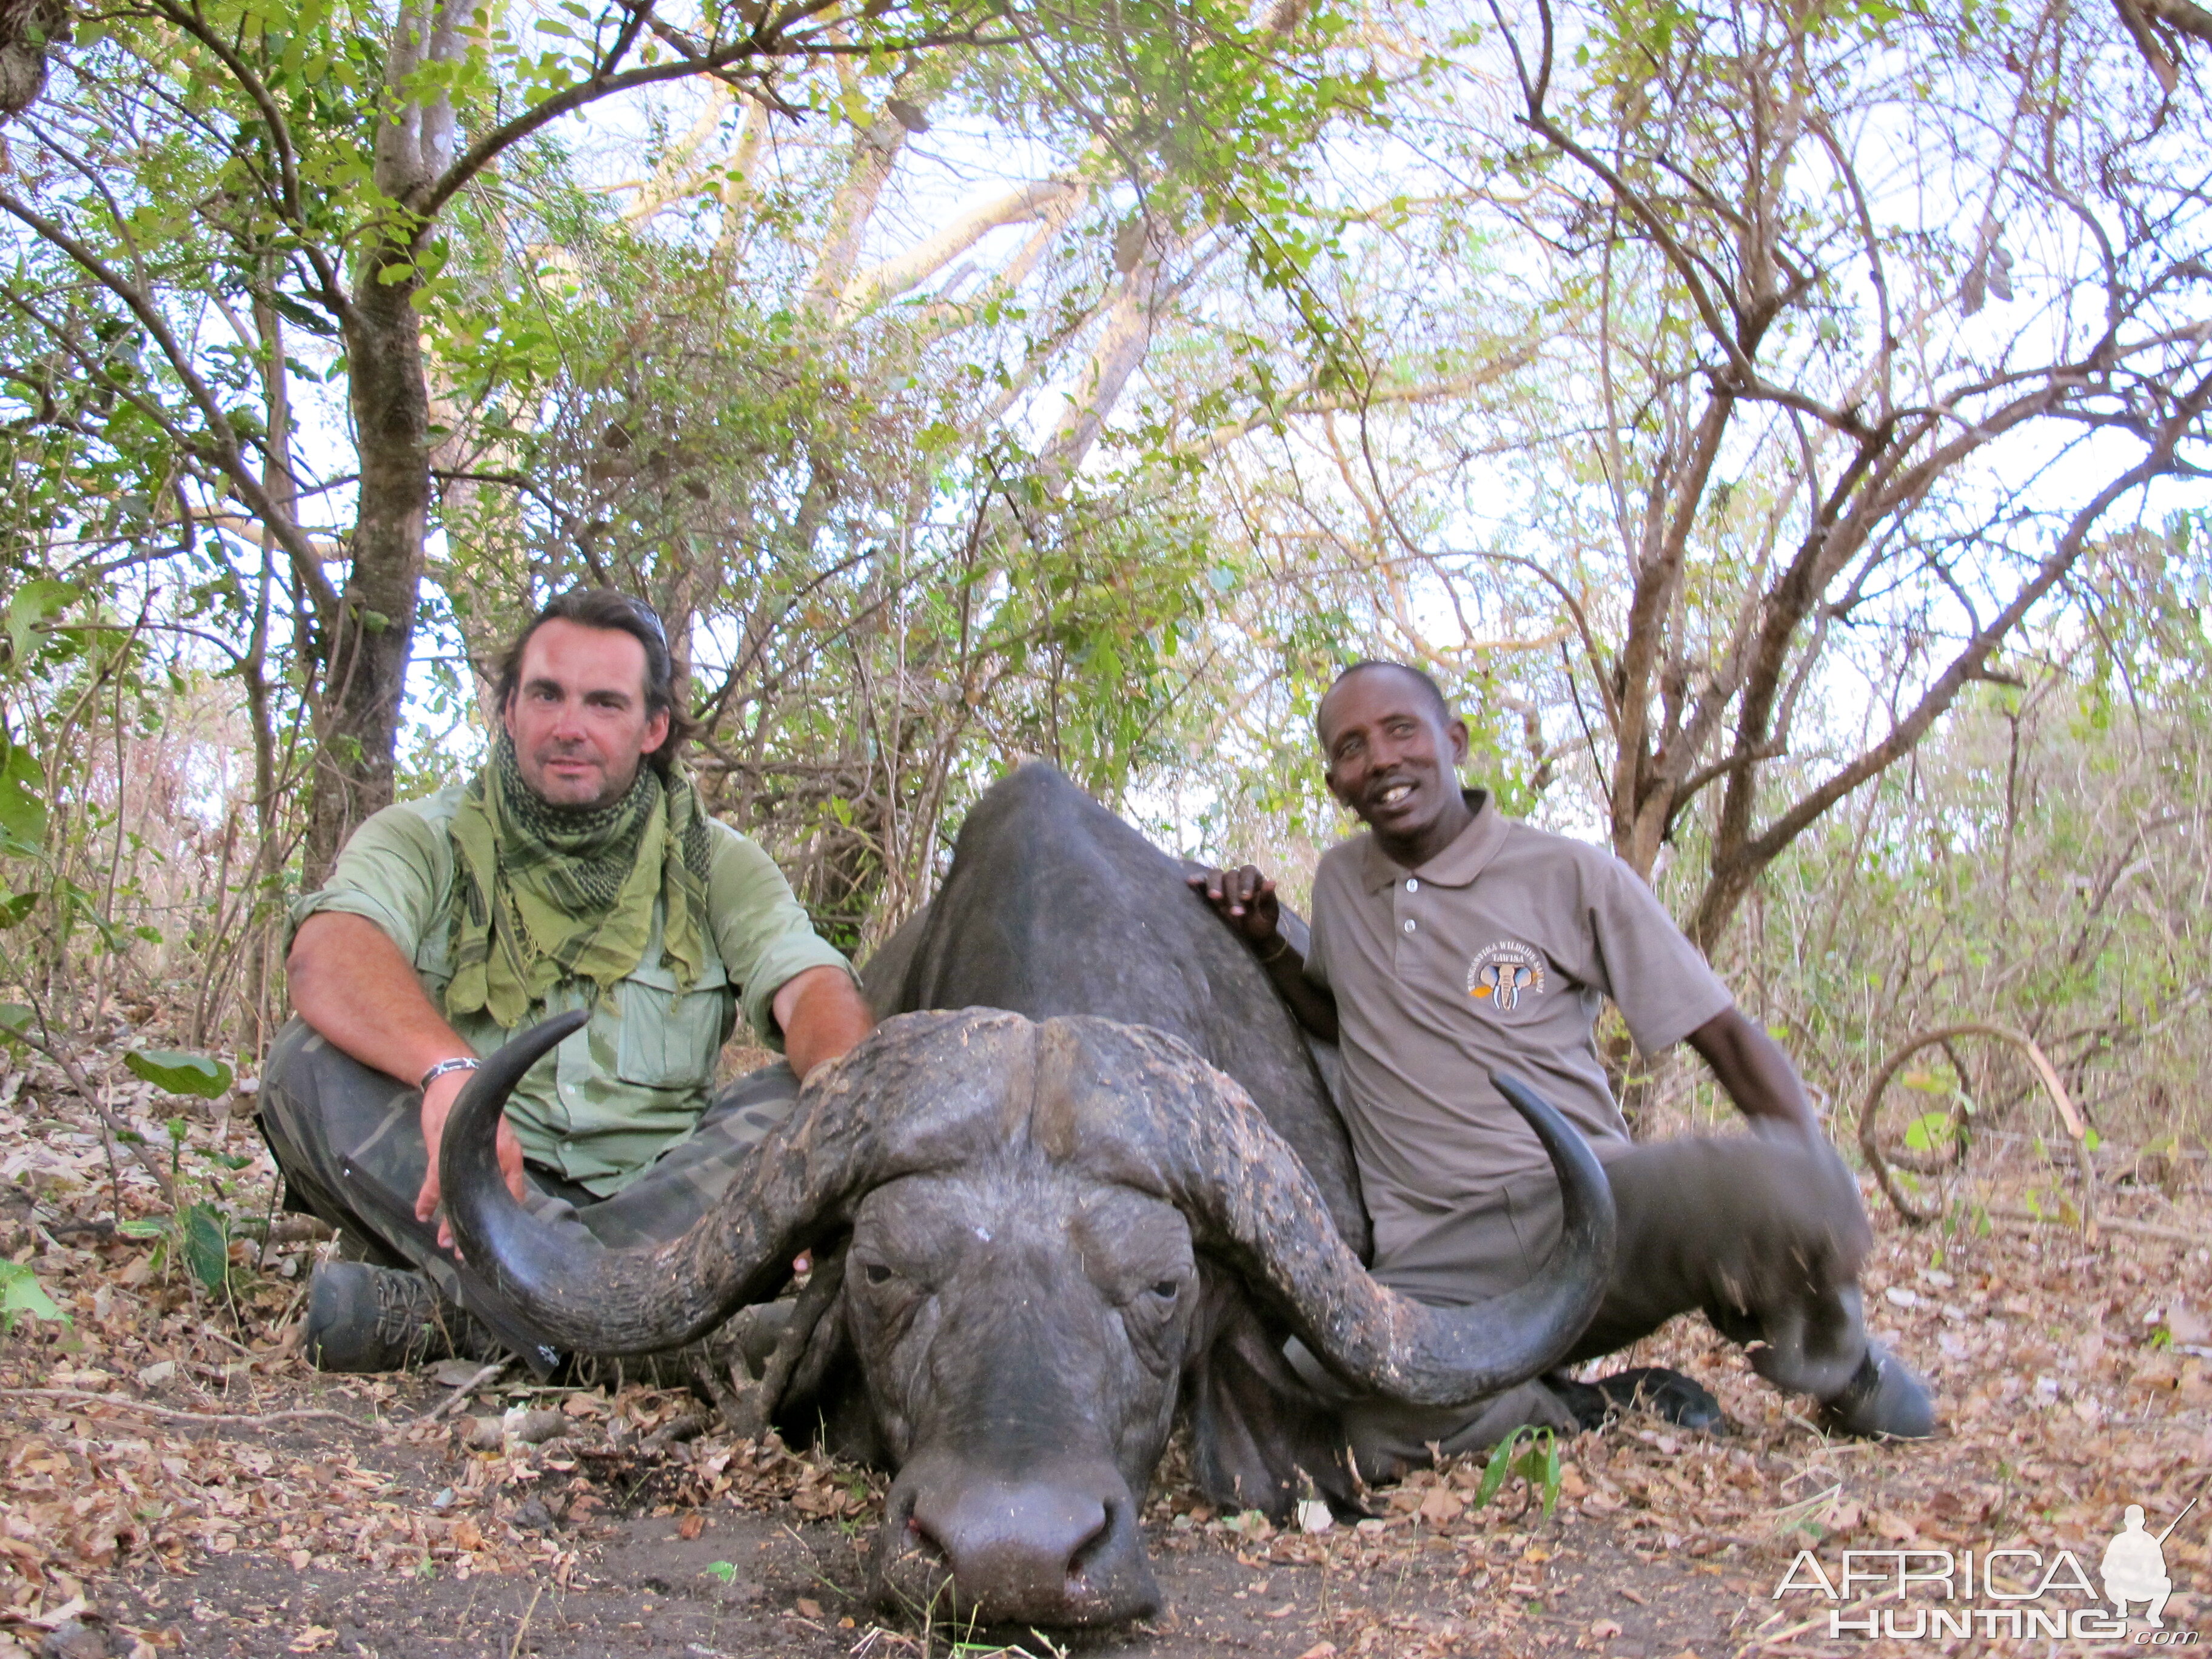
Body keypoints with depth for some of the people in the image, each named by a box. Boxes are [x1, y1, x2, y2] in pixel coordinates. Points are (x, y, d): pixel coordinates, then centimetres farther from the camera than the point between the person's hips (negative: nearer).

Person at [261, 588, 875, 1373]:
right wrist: (448, 1070, -39)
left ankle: (453, 1307, -33)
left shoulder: (716, 865, 11)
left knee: (804, 1098, -23)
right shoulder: (422, 838, 6)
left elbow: (816, 991, -7)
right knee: (313, 1064, -23)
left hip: (654, 1199, 1)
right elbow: (329, 955, -17)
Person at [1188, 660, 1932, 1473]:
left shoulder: (1573, 876, 3)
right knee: (1382, 1436, -34)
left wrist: (1819, 1183, -15)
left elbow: (1726, 1034, 2)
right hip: (1438, 1259, 1)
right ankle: (1612, 1409, -3)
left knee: (1786, 1186, -34)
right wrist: (1268, 943, 13)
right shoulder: (1338, 881, 16)